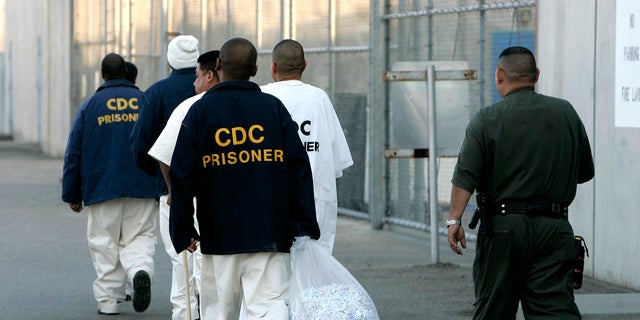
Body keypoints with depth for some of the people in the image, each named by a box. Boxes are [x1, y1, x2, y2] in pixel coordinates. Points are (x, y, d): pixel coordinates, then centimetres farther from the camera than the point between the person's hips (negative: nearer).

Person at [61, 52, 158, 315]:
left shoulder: (89, 106, 3)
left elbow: (73, 153, 4)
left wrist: (72, 194, 10)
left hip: (102, 189, -1)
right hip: (142, 190, 1)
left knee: (105, 243, 7)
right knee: (140, 237, 6)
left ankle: (108, 299, 4)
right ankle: (141, 270, -23)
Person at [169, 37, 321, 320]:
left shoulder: (200, 111, 0)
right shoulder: (274, 107, 4)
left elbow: (182, 176, -2)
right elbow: (299, 169, 1)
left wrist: (182, 232, 5)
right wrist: (306, 228, 4)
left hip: (218, 236, 0)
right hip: (271, 234, 0)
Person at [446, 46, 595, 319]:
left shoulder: (487, 120, -3)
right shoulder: (566, 113, 7)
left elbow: (465, 175, -12)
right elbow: (585, 172, 15)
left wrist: (454, 219, -12)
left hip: (502, 227, -2)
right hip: (554, 229, 2)